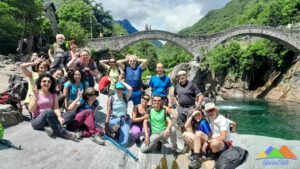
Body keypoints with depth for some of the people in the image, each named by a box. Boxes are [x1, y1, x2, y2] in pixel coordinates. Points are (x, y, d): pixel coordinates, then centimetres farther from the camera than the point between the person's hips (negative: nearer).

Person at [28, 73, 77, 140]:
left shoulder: (53, 95, 10)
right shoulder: (34, 94, 0)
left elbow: (56, 108, -5)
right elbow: (31, 110, -10)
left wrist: (59, 117, -25)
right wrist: (35, 98, -21)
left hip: (50, 119, 4)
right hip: (37, 121, -4)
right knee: (49, 111, -38)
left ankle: (55, 129, -35)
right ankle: (62, 132, -33)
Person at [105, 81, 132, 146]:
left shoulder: (125, 97, 1)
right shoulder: (111, 98, -1)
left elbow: (130, 89, -19)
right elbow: (108, 113, 2)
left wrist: (122, 82, -6)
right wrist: (106, 124, -1)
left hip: (124, 120, 1)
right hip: (114, 119, -1)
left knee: (123, 143, -15)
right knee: (116, 126, -41)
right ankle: (117, 133, -3)